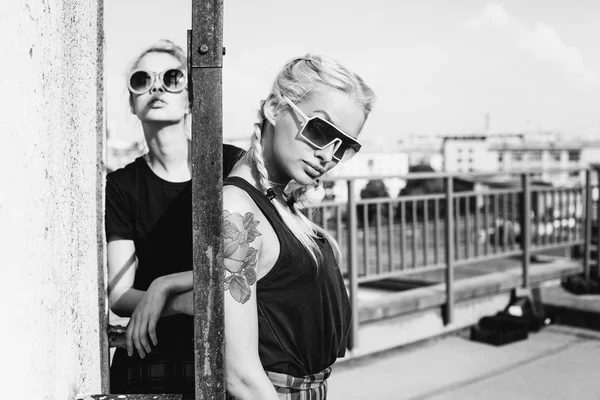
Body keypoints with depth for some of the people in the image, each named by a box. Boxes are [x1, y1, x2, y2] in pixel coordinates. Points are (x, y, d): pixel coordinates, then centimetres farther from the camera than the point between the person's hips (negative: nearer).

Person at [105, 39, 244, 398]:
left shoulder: (233, 164, -3)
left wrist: (163, 286, -17)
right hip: (147, 365, 1)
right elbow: (119, 295, -6)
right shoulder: (120, 186, 1)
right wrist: (188, 303, -22)